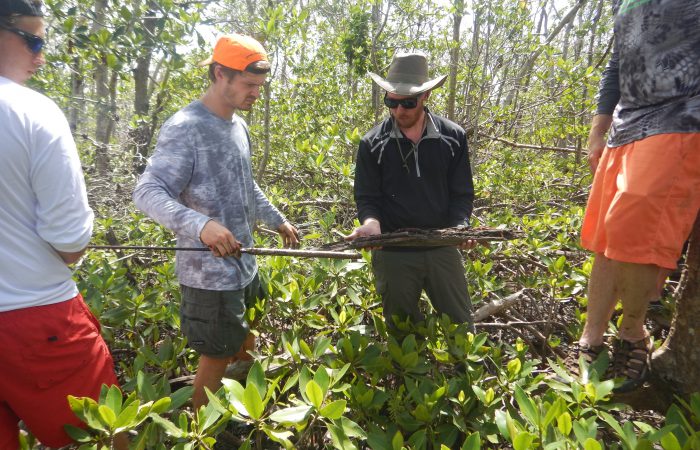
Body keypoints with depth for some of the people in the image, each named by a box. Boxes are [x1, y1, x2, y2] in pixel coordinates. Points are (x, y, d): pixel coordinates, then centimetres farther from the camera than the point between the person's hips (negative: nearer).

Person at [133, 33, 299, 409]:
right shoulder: (184, 128, -17)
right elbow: (147, 192, -24)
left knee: (245, 347, 22)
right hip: (210, 271, -8)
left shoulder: (238, 125, 9)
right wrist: (200, 224, -39)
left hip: (243, 263, 9)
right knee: (217, 355, 5)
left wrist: (277, 220, 25)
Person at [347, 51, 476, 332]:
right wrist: (371, 222, -24)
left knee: (461, 327, 17)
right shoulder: (372, 144, -5)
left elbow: (462, 193, 2)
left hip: (442, 248, 1)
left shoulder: (453, 137, -1)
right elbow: (367, 198, -2)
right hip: (393, 253, -1)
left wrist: (461, 227, -17)